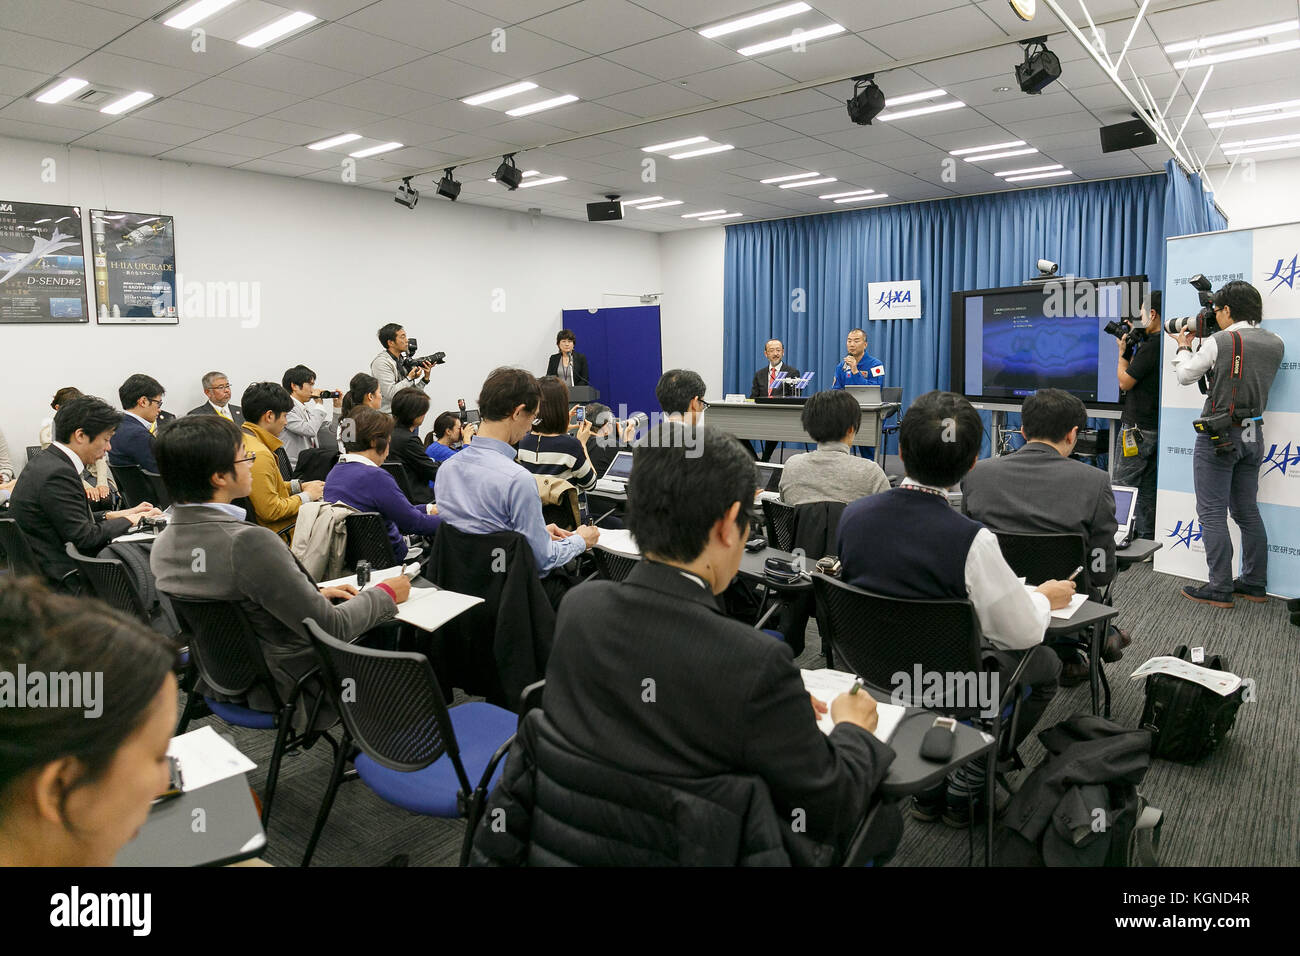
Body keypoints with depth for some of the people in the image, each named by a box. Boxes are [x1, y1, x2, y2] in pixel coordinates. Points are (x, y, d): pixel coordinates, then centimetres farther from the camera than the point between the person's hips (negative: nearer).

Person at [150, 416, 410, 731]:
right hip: (288, 689, -8)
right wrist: (386, 593, -8)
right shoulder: (249, 543, -32)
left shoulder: (162, 545, -6)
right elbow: (331, 629, -25)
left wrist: (314, 594, 10)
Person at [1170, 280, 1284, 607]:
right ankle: (1255, 585, 20)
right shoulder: (1275, 344, 6)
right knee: (1247, 511, 15)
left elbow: (1185, 376, -2)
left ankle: (1219, 589, -3)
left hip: (1219, 435, -7)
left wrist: (1183, 347, 17)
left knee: (1212, 513, -3)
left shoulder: (1219, 342, -13)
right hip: (1253, 435, 7)